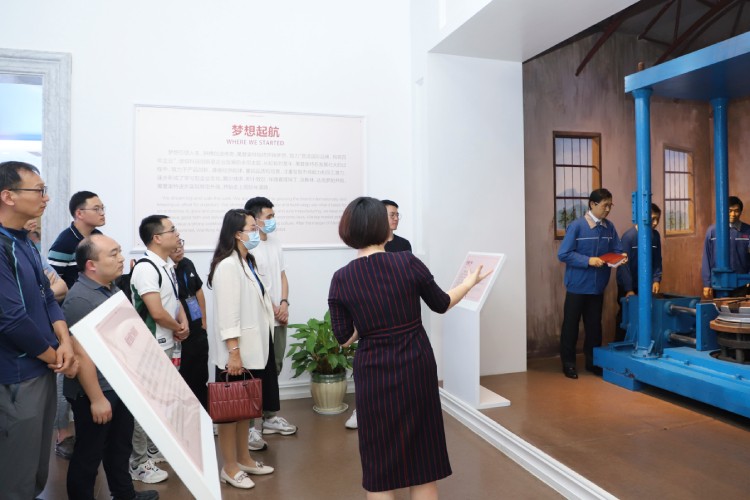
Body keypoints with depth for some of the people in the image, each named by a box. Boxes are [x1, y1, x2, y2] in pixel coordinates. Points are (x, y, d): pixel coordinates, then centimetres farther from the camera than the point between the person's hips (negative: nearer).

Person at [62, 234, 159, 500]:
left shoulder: (113, 289, 6)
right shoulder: (80, 299, -22)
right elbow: (81, 353, -24)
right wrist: (97, 398, -23)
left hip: (121, 386, 9)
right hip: (95, 393, -9)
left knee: (121, 445, 23)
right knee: (89, 454, 9)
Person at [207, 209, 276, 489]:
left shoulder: (248, 262, 11)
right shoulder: (227, 265, -18)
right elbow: (227, 313, -21)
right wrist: (233, 352, -21)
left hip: (254, 347, 9)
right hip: (237, 350, -9)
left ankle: (243, 459, 32)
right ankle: (229, 468, 20)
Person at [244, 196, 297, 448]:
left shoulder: (275, 243, 11)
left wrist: (284, 303, -1)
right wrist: (273, 309, -10)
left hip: (279, 319, 8)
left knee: (274, 369, 16)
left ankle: (270, 417, 29)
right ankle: (248, 426, 3)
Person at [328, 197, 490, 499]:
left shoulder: (341, 279, -8)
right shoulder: (408, 262, -10)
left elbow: (345, 338, -3)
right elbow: (441, 304, 5)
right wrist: (470, 282, 21)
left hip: (374, 374, 0)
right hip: (416, 367, 0)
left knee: (379, 462, 15)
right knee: (422, 455, 17)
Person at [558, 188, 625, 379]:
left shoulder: (609, 227, 2)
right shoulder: (576, 226, -13)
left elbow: (616, 251, 7)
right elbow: (563, 254, -16)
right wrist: (588, 261, -22)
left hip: (598, 286, 5)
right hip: (577, 286, -5)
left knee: (594, 325, 16)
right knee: (571, 325, 7)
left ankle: (593, 361, 30)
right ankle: (568, 363, 19)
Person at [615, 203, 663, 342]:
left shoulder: (655, 235, 0)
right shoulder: (629, 236, -17)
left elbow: (657, 261, 6)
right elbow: (624, 265, -18)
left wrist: (656, 279, -9)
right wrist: (629, 290, -19)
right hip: (628, 287, -4)